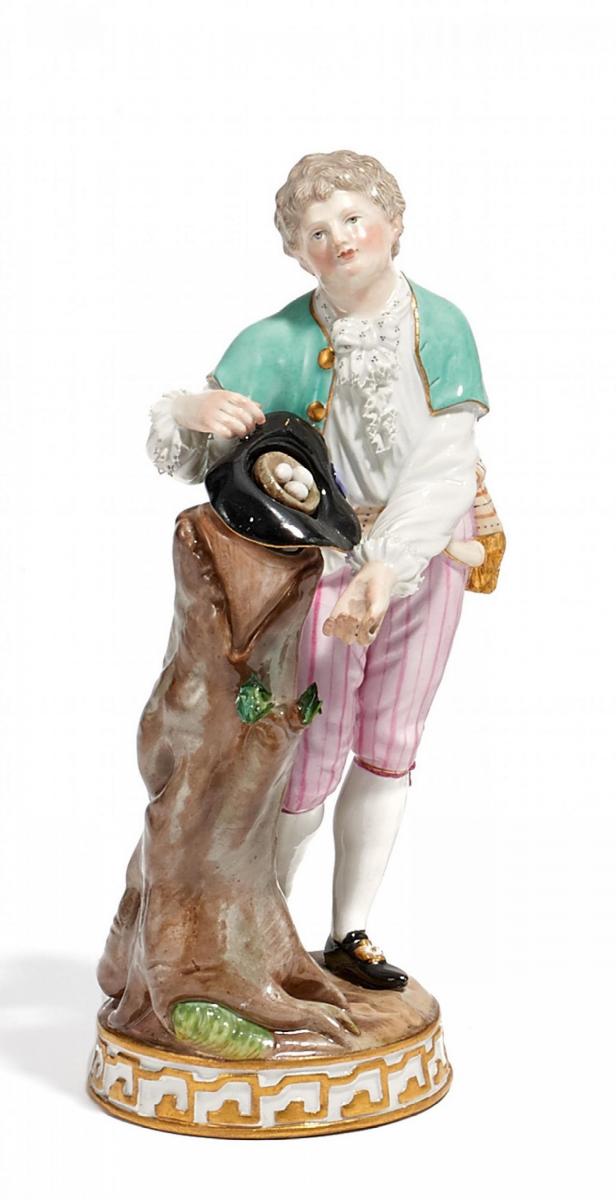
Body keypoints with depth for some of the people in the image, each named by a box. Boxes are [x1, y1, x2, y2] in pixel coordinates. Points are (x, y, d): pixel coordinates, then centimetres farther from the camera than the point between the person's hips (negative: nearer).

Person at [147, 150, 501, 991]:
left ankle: (350, 934, 27)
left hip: (427, 558, 3)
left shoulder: (442, 328, -13)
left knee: (390, 749, 11)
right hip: (319, 563, -3)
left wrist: (386, 567, -36)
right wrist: (188, 411, -42)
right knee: (311, 764, 2)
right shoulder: (278, 344, -16)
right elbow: (188, 457, -18)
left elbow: (443, 464, -22)